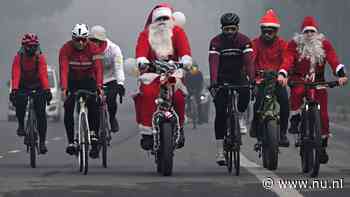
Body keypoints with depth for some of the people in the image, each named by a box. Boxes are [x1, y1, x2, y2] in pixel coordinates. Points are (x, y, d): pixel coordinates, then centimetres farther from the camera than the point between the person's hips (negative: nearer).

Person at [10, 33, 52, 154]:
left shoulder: (40, 58, -16)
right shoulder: (18, 57, -16)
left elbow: (43, 74, -28)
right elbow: (16, 75, -27)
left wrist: (47, 89, -43)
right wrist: (14, 90, -42)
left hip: (38, 86, 0)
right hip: (23, 87, 0)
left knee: (41, 114, -12)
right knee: (20, 101, -30)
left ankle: (42, 142, -5)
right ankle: (21, 124, -4)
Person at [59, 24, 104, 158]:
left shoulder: (93, 49, -20)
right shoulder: (66, 49, -22)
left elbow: (98, 68, -30)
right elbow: (64, 69, -32)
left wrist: (99, 86, -45)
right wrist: (64, 88, -45)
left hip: (88, 80, 0)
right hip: (72, 81, 0)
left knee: (93, 106, -21)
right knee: (68, 109, -12)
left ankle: (94, 135, -13)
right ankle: (71, 141, -7)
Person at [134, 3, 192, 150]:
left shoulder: (177, 32, 8)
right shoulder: (146, 34, 7)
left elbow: (184, 47, -9)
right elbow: (141, 49, -12)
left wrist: (186, 59, -29)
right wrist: (141, 60, -33)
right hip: (151, 73, 0)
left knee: (178, 95, -25)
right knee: (147, 95, -27)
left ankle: (179, 127, -1)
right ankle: (146, 132, -22)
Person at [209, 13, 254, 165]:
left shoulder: (244, 41, -12)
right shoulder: (216, 42, -15)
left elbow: (248, 61, -22)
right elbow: (213, 62, -26)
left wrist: (252, 78, -37)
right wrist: (213, 82, -40)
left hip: (238, 76, 0)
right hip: (222, 78, 0)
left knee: (245, 92, -34)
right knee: (220, 113, -7)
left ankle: (240, 116, -2)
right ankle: (220, 151, -3)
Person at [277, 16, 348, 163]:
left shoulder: (324, 43, 1)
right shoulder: (295, 44, -1)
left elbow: (333, 59, -12)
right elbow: (288, 59, -15)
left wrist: (341, 74, -29)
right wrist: (282, 74, -34)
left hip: (318, 82, 1)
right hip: (299, 79, -1)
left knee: (323, 115, -5)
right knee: (296, 92, -38)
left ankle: (323, 146, 8)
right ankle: (295, 119, -16)